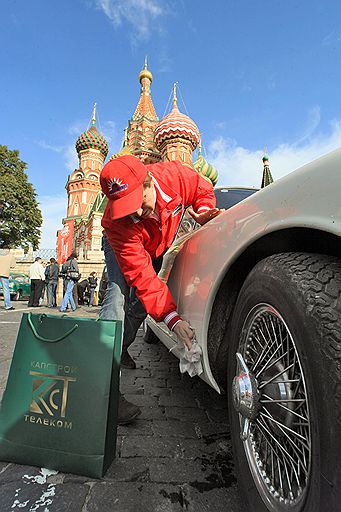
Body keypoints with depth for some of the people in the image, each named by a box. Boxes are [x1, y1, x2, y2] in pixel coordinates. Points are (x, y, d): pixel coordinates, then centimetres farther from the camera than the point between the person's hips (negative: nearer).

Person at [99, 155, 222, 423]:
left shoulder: (175, 174, -32)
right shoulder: (118, 223, -40)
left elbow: (204, 190, -9)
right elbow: (142, 276, -42)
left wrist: (203, 213, -31)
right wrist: (172, 318, -48)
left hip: (159, 246, 4)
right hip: (122, 245, -3)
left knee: (140, 301, -2)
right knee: (119, 293, -26)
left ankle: (121, 349, 24)